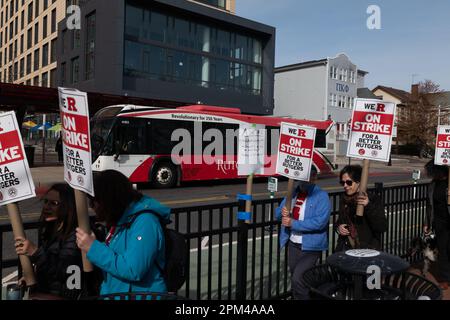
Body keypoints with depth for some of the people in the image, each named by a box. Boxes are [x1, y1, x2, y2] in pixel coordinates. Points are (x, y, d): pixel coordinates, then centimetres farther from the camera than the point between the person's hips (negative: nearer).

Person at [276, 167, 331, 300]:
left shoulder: (321, 196, -13)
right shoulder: (293, 192, 6)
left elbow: (320, 222, -25)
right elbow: (278, 212, 10)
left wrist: (293, 223, -24)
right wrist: (283, 212, -14)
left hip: (310, 246, -6)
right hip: (293, 244, 6)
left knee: (298, 278, -15)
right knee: (295, 279, 20)